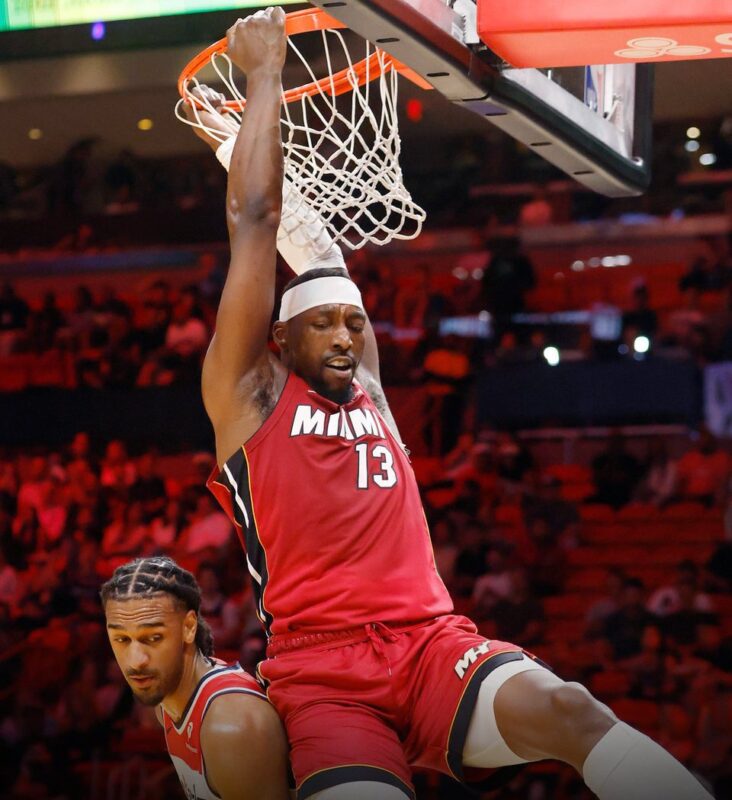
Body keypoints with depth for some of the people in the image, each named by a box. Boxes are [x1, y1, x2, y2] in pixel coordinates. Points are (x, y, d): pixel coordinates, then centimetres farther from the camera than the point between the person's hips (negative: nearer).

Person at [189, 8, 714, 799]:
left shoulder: (370, 391, 25)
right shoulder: (249, 392, 10)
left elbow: (319, 250, 32)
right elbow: (256, 219, 6)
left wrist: (247, 148, 40)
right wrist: (263, 71, 11)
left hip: (431, 641, 4)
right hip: (321, 668, -4)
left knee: (567, 708, -28)